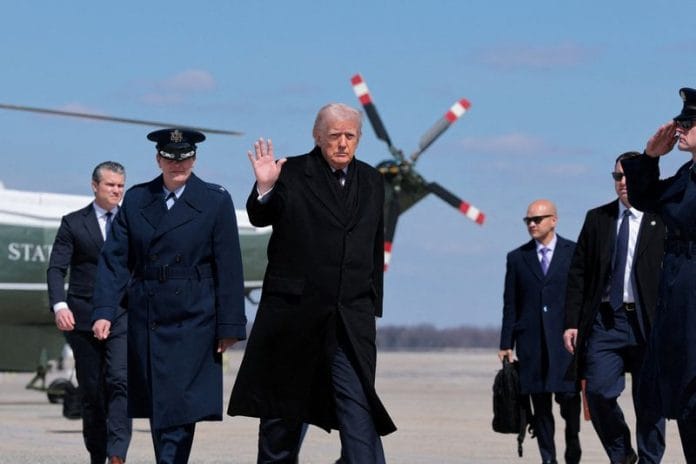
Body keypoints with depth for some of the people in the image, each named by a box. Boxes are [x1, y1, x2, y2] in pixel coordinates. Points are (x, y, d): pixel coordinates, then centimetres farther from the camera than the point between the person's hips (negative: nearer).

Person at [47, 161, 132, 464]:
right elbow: (56, 268, -2)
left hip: (123, 316, 0)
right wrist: (59, 305, -18)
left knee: (120, 382, -17)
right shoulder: (73, 223, 6)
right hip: (83, 319, 0)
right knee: (91, 390, 5)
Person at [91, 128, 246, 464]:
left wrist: (229, 326, -6)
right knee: (157, 407, 9)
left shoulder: (216, 201, -1)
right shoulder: (136, 199, 7)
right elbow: (115, 259, 4)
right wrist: (104, 311, -8)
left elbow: (229, 268, -3)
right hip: (146, 320, 4)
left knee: (179, 407, -9)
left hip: (193, 320, -4)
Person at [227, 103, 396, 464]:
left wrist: (373, 305, 12)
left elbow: (375, 248, 15)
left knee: (358, 403, -9)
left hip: (352, 317, 2)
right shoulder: (292, 174, -2)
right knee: (283, 406, 9)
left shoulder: (371, 182, 12)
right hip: (294, 311, -2)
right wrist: (264, 188, -32)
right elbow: (259, 218, -12)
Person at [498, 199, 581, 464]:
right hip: (531, 341, 2)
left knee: (568, 395, -7)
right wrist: (506, 344, 4)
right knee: (540, 402, 1)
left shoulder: (575, 253, 5)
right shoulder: (517, 258, 11)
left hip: (566, 337, -2)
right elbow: (510, 304, 9)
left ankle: (572, 439, 20)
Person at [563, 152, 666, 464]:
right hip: (605, 319, 2)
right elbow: (577, 273, 10)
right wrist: (572, 322, 3)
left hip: (647, 323, -2)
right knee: (599, 392, -8)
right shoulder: (596, 219, 10)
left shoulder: (663, 221, 1)